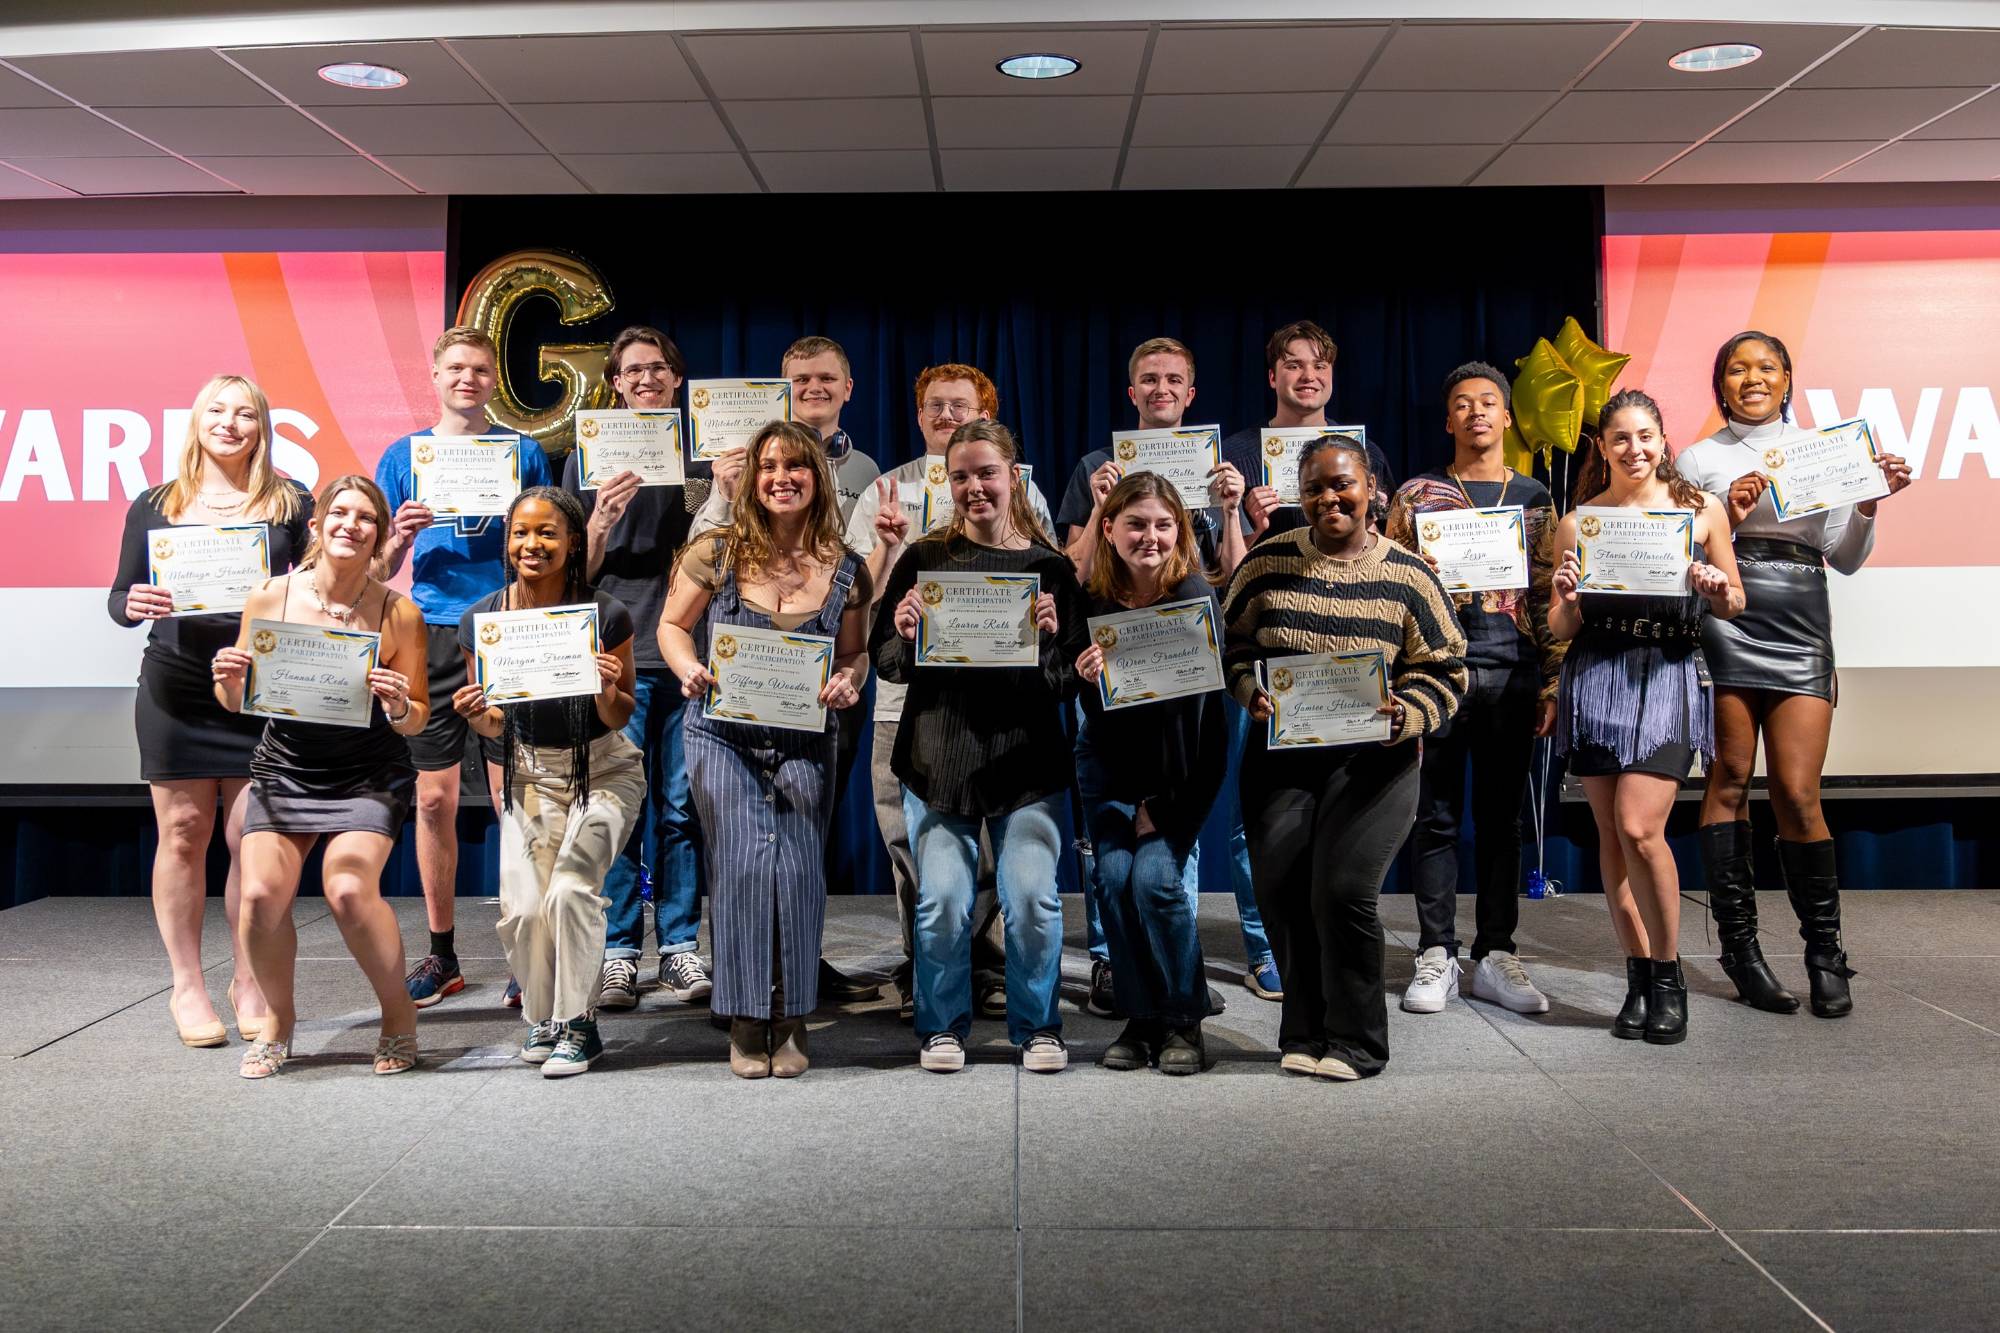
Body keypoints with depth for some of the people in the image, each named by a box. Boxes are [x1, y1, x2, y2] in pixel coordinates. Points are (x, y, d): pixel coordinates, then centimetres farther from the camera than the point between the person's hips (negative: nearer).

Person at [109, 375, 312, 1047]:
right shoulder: (156, 506, 9)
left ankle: (249, 982, 13)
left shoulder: (291, 504, 6)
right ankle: (186, 986, 14)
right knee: (182, 832, 3)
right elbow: (120, 600, 9)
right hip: (175, 689, 1)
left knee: (253, 838, -1)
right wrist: (135, 604, -13)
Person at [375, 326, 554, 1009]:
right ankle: (441, 954, 14)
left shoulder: (523, 452, 9)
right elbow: (378, 572, 11)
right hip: (433, 637, 1)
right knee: (434, 797, 3)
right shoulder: (403, 455, 11)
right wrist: (400, 538, -9)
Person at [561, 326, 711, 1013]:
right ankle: (619, 951, 7)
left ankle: (680, 946, 11)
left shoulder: (705, 455, 13)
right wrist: (600, 523, -12)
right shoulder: (588, 459, 11)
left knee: (682, 807, 3)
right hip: (617, 653, -1)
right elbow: (576, 573, 7)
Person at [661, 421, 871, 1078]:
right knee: (744, 863, -10)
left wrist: (848, 681, -12)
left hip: (804, 742, 2)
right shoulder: (717, 553, -3)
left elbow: (856, 654, 11)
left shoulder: (844, 569, 1)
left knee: (800, 869, -2)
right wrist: (690, 669, -13)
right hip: (724, 736, -1)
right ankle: (746, 1022, 6)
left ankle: (791, 1022, 15)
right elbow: (672, 624, 7)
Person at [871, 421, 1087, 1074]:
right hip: (938, 757, 0)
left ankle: (1037, 1026, 18)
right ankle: (943, 1026, 20)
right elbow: (885, 663, 4)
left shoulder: (1051, 566, 5)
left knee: (1033, 900, -3)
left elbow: (1074, 682, 4)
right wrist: (905, 634, -16)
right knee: (942, 902, 0)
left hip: (1027, 760, 0)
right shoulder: (924, 558, 4)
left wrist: (1051, 640, -15)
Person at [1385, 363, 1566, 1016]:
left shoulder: (1535, 499, 12)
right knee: (1437, 816, 1)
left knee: (1502, 816, 6)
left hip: (1512, 673, 2)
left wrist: (1550, 682, 5)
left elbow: (1548, 596, 11)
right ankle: (1436, 956, 8)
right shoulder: (1416, 494, 7)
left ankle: (1496, 956, 13)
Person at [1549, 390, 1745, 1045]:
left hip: (1669, 677, -2)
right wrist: (1568, 598, -11)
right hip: (1596, 677, 2)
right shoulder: (1577, 522, 9)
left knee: (1639, 827, -14)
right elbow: (1560, 628, 11)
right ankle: (1639, 978, 14)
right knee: (1610, 833, 2)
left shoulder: (1702, 510, 8)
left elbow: (1734, 602, 13)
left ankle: (1668, 978, 3)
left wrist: (1716, 591, -8)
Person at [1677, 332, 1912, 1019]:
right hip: (1724, 622, -1)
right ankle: (1740, 947, 8)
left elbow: (1845, 559, 15)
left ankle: (1825, 952, 10)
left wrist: (1869, 503, -1)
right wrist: (1728, 519, -11)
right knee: (1729, 783, 0)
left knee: (1797, 794, -4)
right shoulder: (1698, 459, 9)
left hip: (1800, 629, 1)